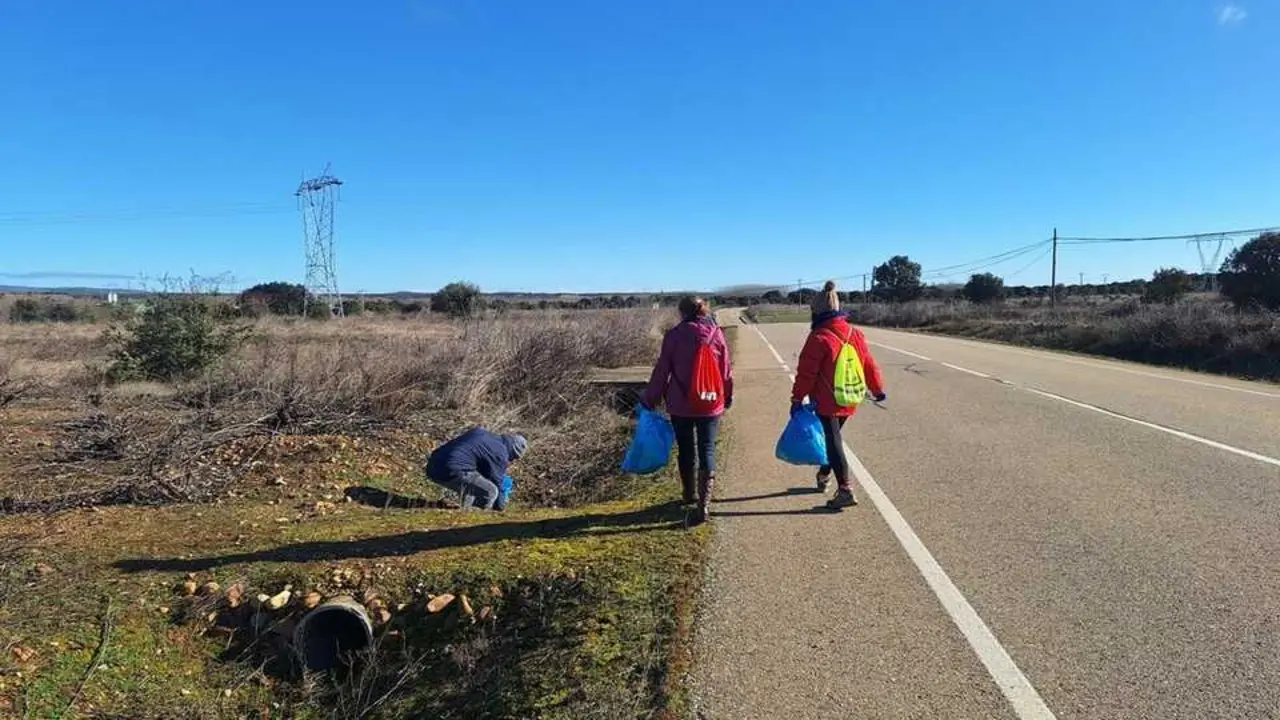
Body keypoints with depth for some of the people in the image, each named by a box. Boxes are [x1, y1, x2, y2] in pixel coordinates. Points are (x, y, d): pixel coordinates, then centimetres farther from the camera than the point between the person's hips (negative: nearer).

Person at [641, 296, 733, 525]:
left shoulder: (675, 335, -6)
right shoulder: (716, 334, -1)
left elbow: (661, 371, -3)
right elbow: (726, 371, 5)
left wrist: (650, 400, 7)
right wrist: (728, 398, 21)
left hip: (681, 405, -1)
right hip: (711, 405, 1)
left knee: (685, 450, 15)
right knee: (707, 451, 3)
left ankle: (689, 495, 33)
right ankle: (703, 504, -7)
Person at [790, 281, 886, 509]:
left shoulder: (819, 338, -17)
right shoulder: (856, 334, 3)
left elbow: (806, 373, -16)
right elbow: (869, 364, 11)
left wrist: (797, 399, -8)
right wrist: (878, 388, 24)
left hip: (826, 403, -7)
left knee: (833, 443, -3)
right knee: (832, 437, 23)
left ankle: (845, 489, -8)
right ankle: (824, 475, 37)